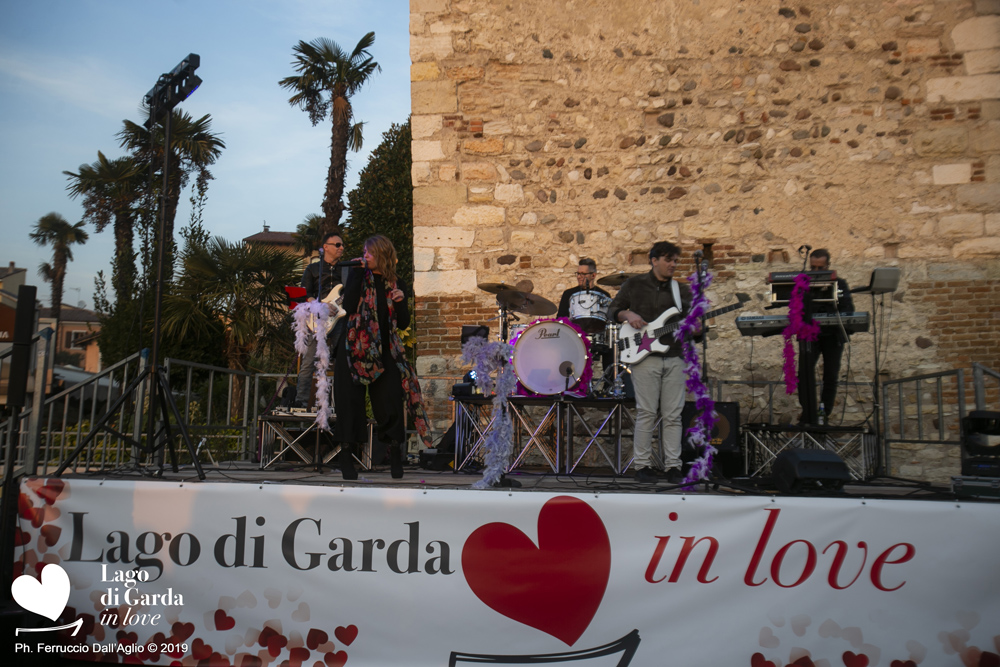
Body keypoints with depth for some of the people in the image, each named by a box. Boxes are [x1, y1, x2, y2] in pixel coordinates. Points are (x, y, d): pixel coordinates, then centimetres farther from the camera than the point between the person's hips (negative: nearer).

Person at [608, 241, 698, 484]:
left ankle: (672, 466, 10)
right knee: (646, 412, -4)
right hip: (645, 355, -3)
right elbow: (613, 309, 10)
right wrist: (628, 315, -11)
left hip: (674, 357, 3)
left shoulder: (680, 290, 15)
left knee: (673, 414, 3)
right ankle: (642, 465, 5)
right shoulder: (634, 284, 7)